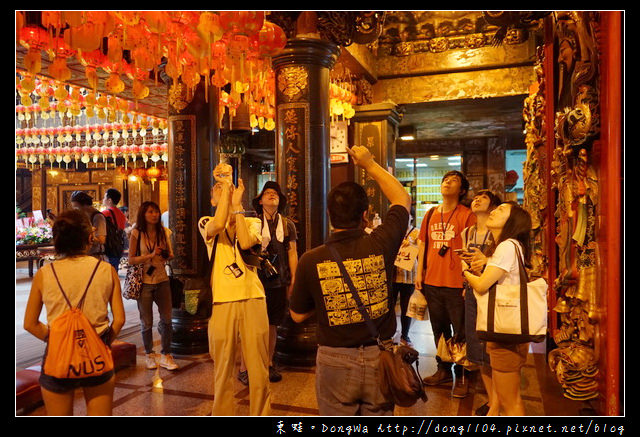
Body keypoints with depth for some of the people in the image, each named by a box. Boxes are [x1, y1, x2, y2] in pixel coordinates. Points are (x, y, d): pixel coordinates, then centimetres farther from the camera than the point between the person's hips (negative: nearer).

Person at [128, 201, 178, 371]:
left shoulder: (164, 232, 4)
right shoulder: (136, 234, -5)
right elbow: (131, 260, -8)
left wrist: (167, 255, -7)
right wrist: (151, 255, -19)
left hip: (162, 280, 3)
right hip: (144, 282, -3)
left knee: (166, 319, 3)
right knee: (147, 322, 8)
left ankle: (166, 355, 16)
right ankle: (149, 355, 26)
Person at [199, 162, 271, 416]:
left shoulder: (252, 222, 11)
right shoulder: (206, 223, 8)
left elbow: (246, 243, -12)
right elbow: (219, 224, -18)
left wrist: (237, 203, -6)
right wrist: (225, 185, -10)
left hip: (253, 298, 1)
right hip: (222, 300, -1)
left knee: (259, 367, 6)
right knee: (223, 368, 7)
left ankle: (260, 415, 21)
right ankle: (223, 414, 25)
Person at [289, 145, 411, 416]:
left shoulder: (311, 260, -13)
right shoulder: (380, 245, -12)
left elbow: (298, 315, 2)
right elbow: (403, 199, 8)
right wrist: (370, 164, 14)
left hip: (334, 361, -1)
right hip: (379, 358, 1)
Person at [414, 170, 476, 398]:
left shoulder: (466, 215, -6)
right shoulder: (430, 214, 9)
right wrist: (419, 272, 8)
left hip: (456, 284, -5)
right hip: (432, 282, 5)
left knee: (460, 332, 4)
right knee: (439, 330, 17)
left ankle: (461, 376, 20)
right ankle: (443, 369, 33)